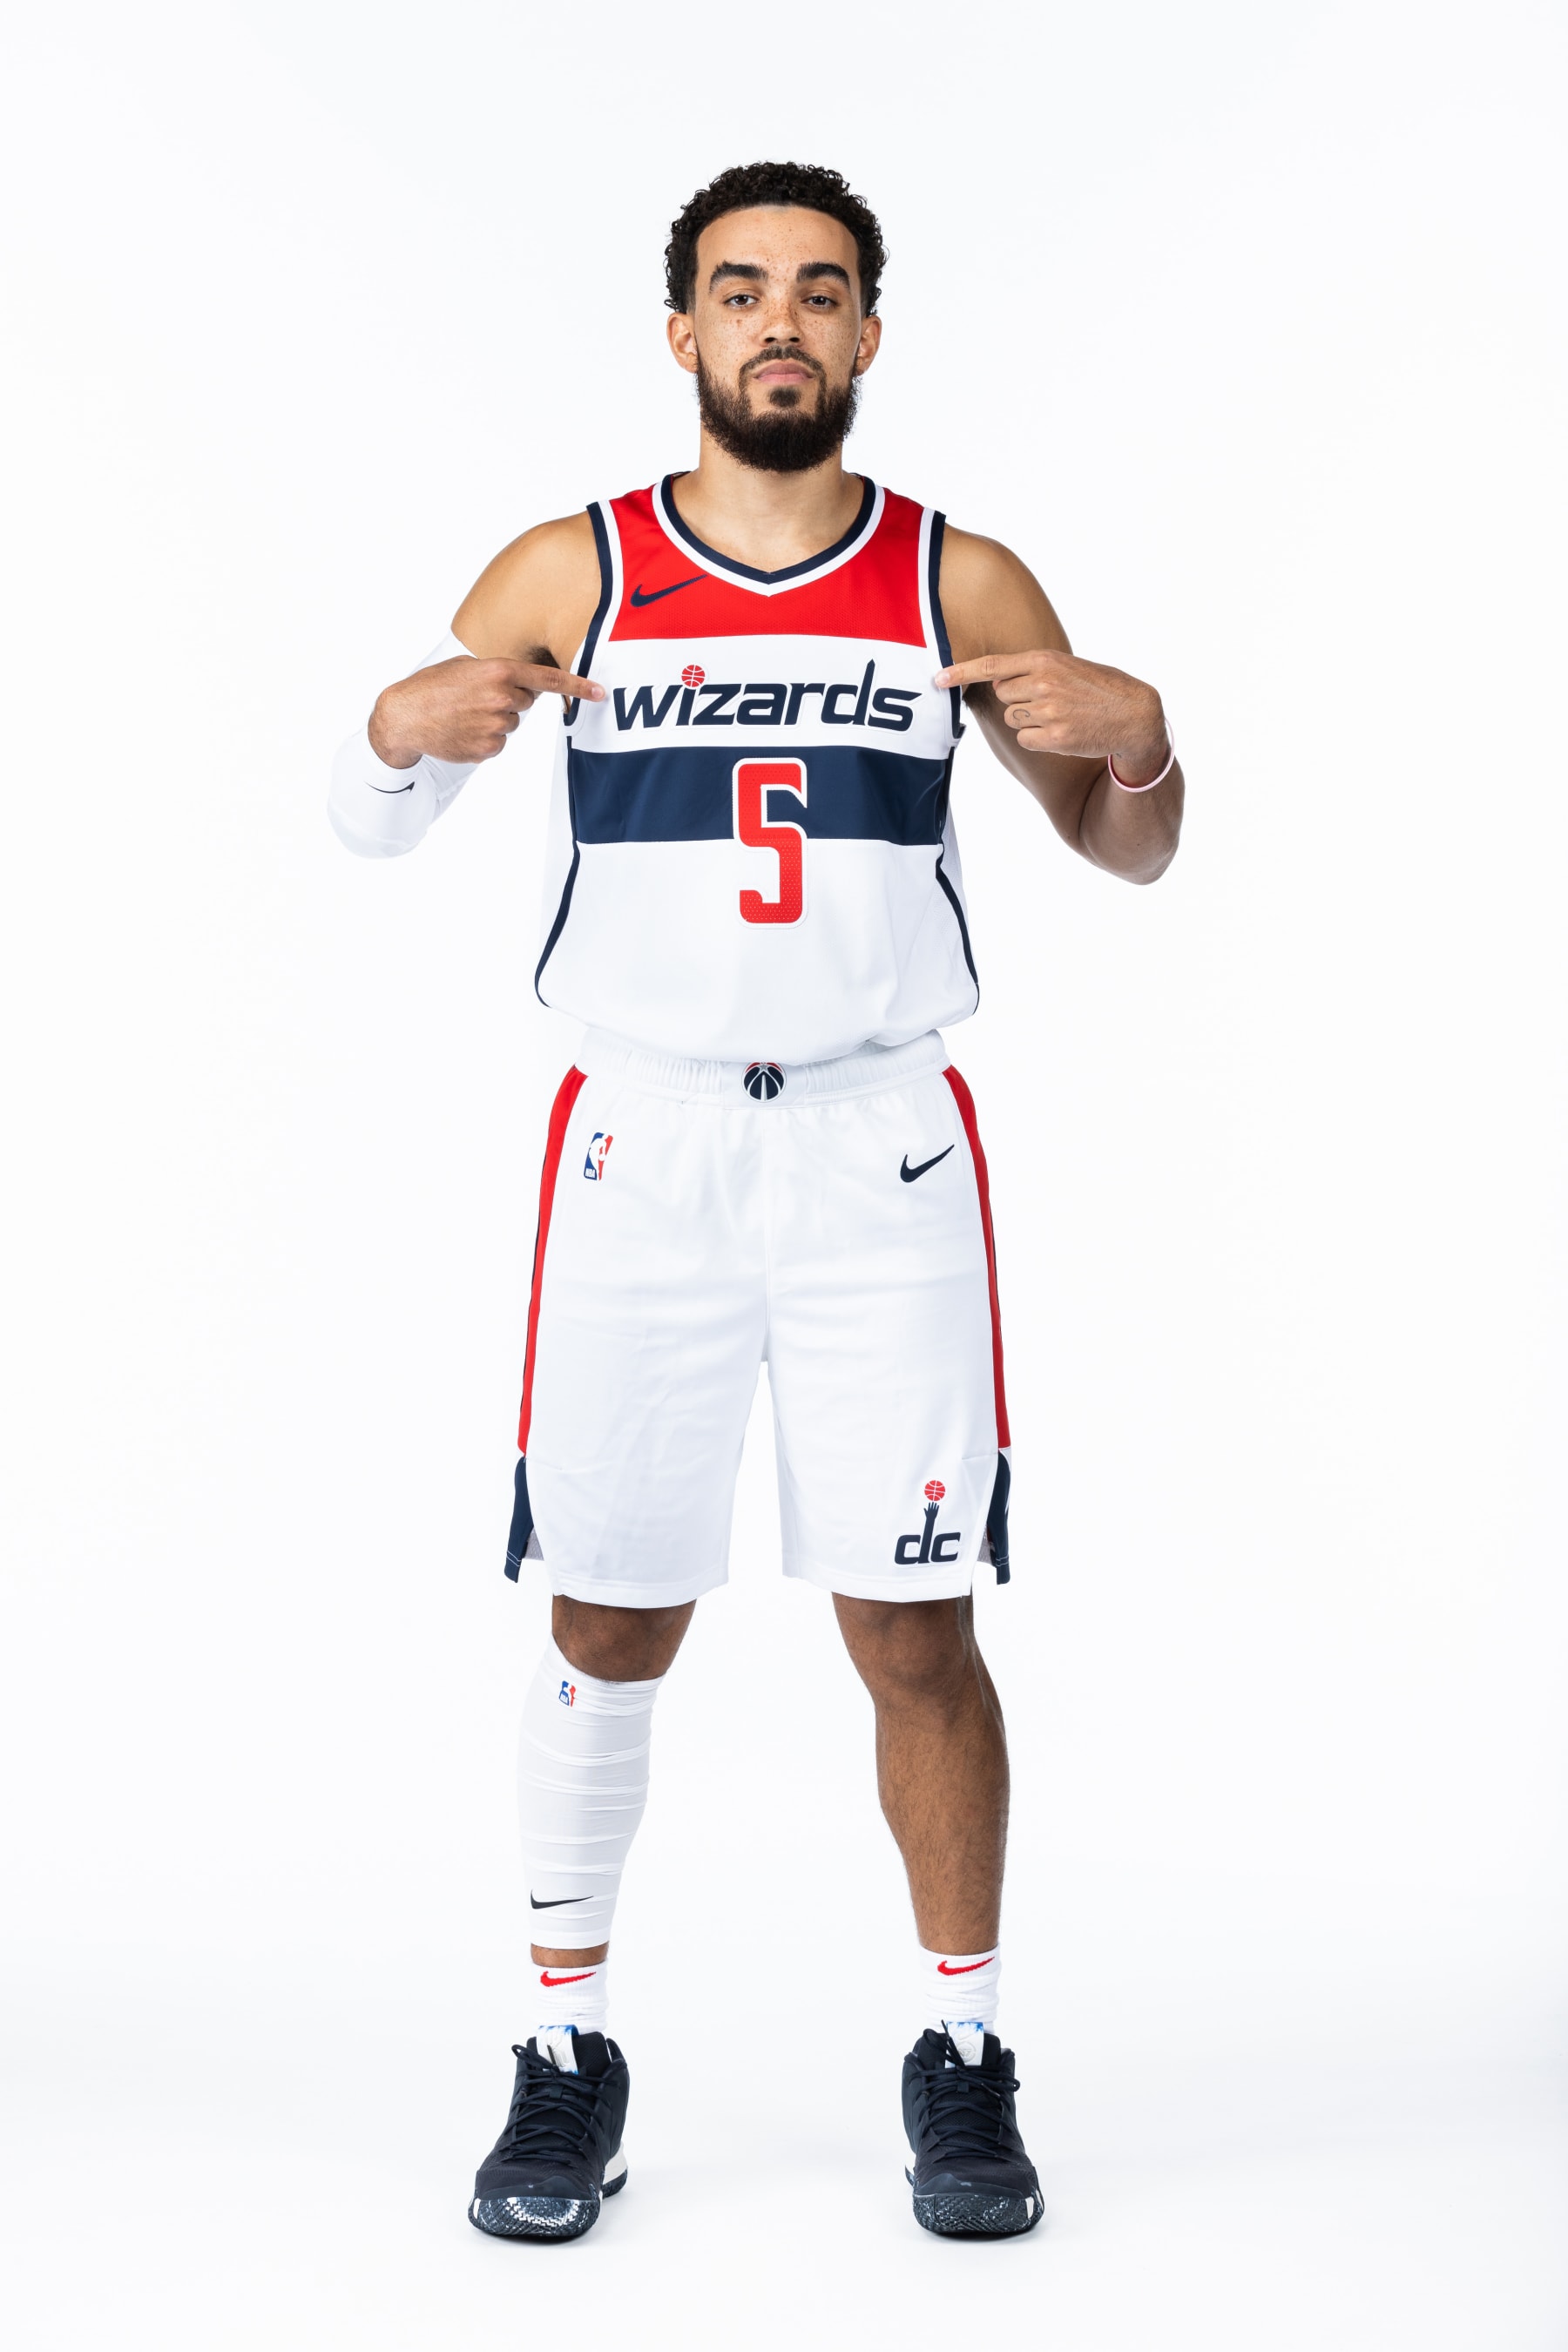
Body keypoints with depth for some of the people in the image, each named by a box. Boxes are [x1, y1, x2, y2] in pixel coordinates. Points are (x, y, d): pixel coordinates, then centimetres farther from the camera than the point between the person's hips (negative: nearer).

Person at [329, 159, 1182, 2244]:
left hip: (882, 1149, 0)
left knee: (915, 1625, 0)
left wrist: (1136, 741, -13)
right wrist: (406, 728, -16)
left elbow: (1128, 857, 10)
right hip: (641, 1140, 0)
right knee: (611, 1619, 5)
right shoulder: (569, 573, 5)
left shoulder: (962, 582, 5)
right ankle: (567, 2058, 20)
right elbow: (369, 830, 7)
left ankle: (962, 2059, 17)